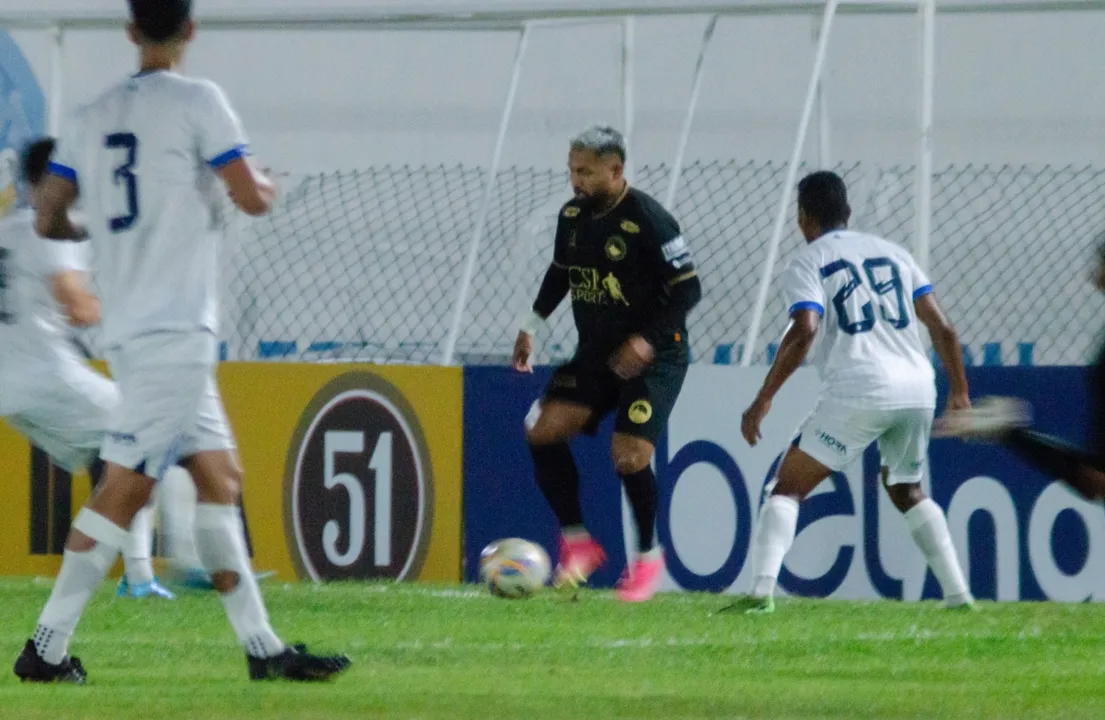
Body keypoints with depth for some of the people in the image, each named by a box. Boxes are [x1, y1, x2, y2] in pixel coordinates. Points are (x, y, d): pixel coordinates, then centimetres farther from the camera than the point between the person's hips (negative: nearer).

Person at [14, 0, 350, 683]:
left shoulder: (94, 116, 11)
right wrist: (266, 182, 11)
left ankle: (262, 645, 10)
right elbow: (252, 196, -12)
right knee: (125, 487, -8)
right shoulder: (196, 101, -8)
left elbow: (49, 219, 11)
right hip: (173, 332, -8)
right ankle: (48, 647, -11)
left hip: (127, 329, 8)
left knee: (221, 475, 11)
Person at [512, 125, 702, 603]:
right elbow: (560, 273, 22)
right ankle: (577, 542, 2)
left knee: (628, 454, -16)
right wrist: (532, 326, 15)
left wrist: (647, 339, -25)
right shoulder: (573, 216, 3)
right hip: (597, 351, 7)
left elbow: (687, 289, -17)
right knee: (544, 429, -9)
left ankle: (648, 556, 7)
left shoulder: (649, 221, -18)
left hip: (654, 355, -7)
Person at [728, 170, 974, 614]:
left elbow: (804, 330, -12)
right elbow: (942, 328, 15)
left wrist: (763, 400, -11)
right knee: (907, 491, 27)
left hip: (858, 393, -5)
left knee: (787, 488, 2)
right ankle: (958, 594, 18)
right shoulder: (892, 253, 21)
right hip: (918, 389, 5)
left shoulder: (807, 263, 5)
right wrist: (959, 393, 24)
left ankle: (761, 590, -16)